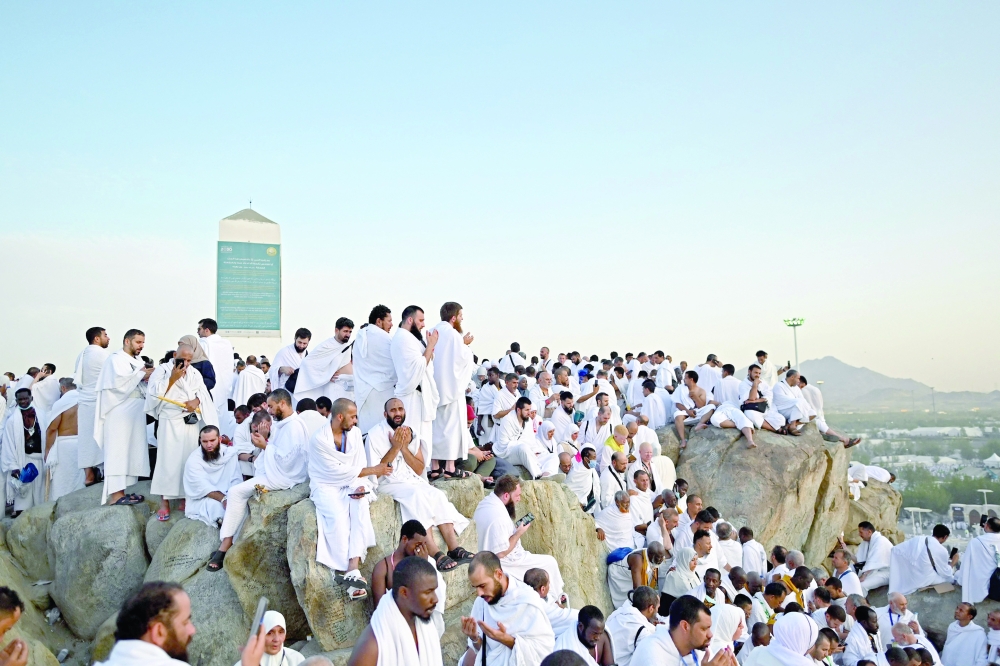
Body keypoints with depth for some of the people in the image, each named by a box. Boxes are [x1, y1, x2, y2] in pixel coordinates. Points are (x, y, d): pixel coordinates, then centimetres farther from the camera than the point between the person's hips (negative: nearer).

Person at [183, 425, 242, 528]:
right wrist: (223, 499, -39)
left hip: (225, 496, 4)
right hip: (200, 501, -4)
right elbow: (204, 487, -24)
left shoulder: (229, 453, 0)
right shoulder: (193, 460, -12)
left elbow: (236, 481, -6)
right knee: (215, 504, -36)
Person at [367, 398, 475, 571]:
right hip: (389, 483, -6)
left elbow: (419, 469, 6)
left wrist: (404, 447, -8)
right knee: (417, 496, -33)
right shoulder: (376, 434, -5)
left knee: (438, 496, -21)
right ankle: (436, 555, -39)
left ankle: (454, 549, -26)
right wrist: (395, 447, -15)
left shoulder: (410, 433, 11)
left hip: (412, 480, 6)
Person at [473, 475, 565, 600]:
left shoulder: (486, 502, -3)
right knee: (550, 562, 4)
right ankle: (556, 599, 24)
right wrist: (519, 532, -17)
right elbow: (502, 553, -29)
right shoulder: (498, 516, -33)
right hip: (506, 562, -10)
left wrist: (515, 529, 2)